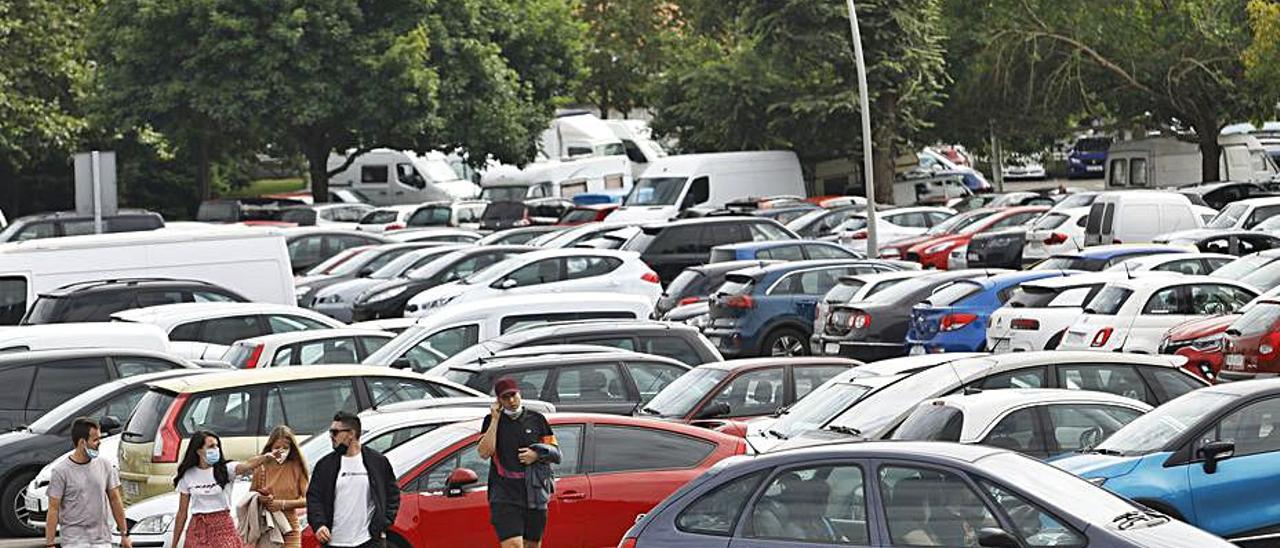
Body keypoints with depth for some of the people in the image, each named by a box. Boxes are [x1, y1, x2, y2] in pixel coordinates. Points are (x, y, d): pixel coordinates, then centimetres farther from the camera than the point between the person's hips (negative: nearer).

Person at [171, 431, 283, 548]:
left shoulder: (225, 470, -2)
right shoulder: (188, 476, 3)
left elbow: (248, 465, -24)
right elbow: (182, 513, 8)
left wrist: (266, 457, -45)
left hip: (223, 528, -2)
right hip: (198, 530, 2)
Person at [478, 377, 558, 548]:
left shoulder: (537, 419, 10)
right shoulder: (492, 421, 7)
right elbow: (484, 453, -6)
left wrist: (537, 455, -8)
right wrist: (495, 420, -6)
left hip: (534, 492, 3)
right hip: (504, 493, -3)